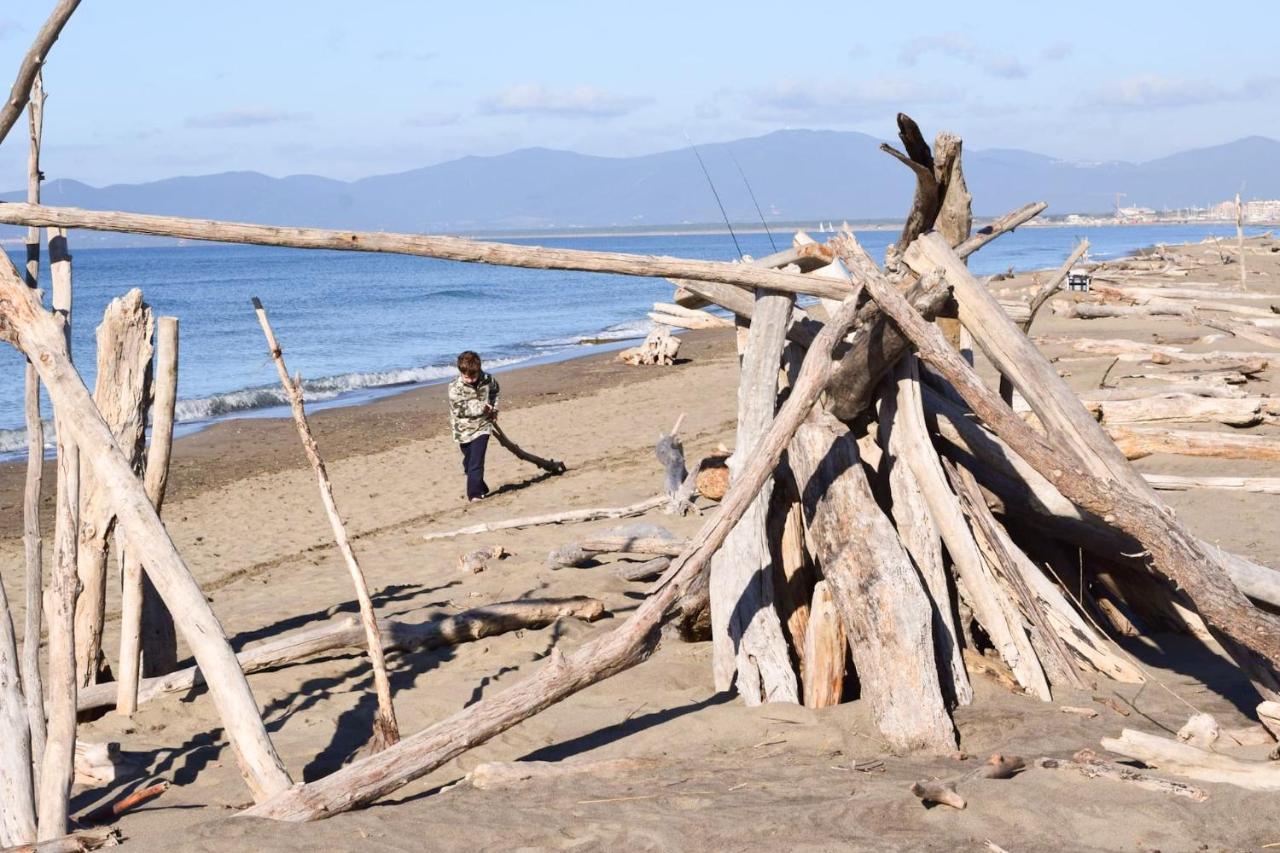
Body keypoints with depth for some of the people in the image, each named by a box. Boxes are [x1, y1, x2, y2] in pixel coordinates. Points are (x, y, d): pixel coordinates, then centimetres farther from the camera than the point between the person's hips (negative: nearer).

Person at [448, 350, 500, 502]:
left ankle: (475, 494, -14)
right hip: (463, 430, 1)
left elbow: (494, 391, 17)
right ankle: (481, 489, 33)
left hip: (481, 428, -1)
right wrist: (481, 408, -25)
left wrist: (494, 408, 7)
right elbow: (460, 409, -23)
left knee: (476, 463, -13)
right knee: (469, 463, 14)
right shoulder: (455, 388, -17)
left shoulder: (487, 380, -7)